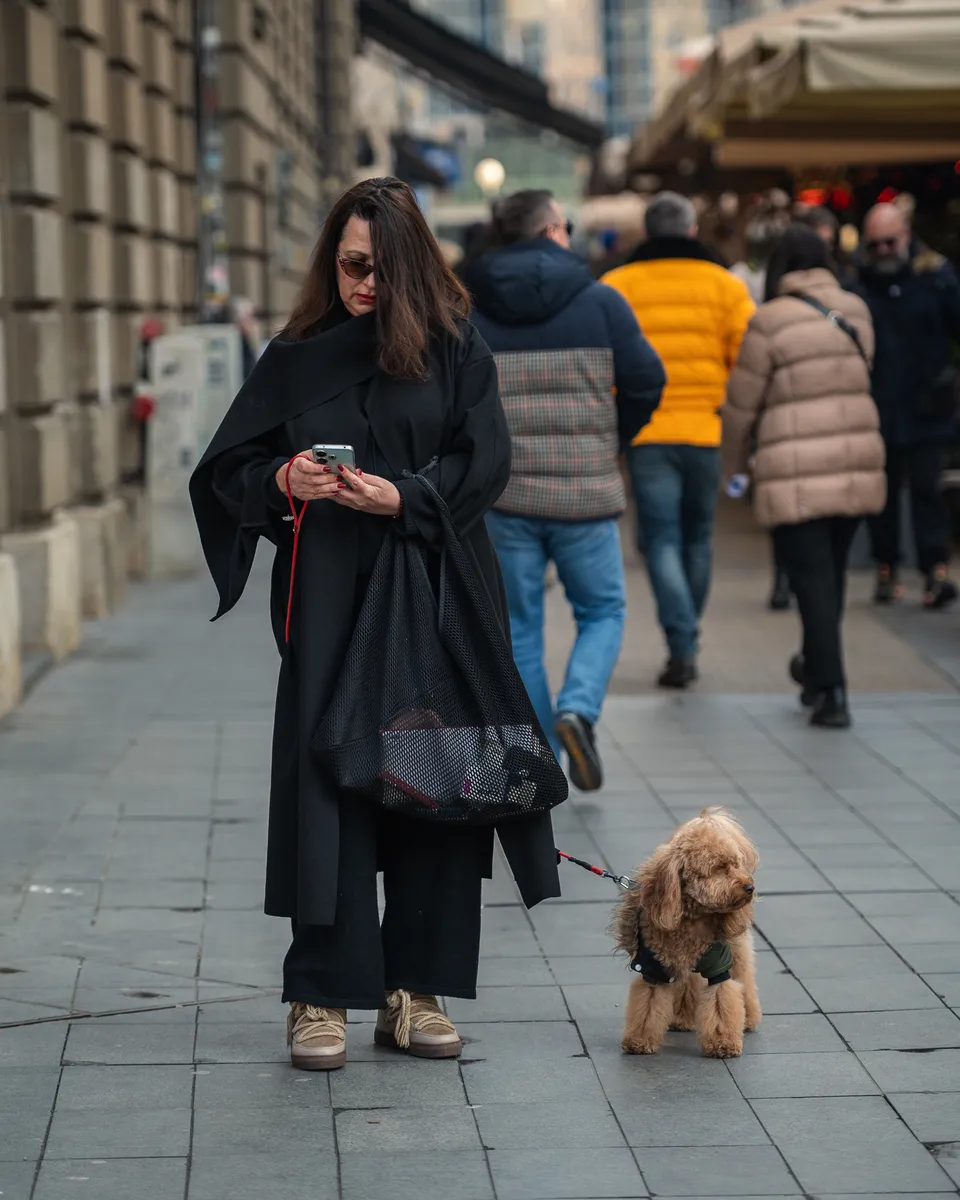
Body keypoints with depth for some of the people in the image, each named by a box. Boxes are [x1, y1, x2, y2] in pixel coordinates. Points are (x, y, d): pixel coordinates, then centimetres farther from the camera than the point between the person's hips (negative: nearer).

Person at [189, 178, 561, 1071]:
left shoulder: (453, 348, 5)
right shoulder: (297, 357, 7)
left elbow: (486, 462, -3)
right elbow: (229, 469, 6)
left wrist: (404, 498, -18)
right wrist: (282, 484, -15)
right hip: (329, 604, 0)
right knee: (329, 784, -4)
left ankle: (415, 989, 12)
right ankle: (320, 997, 3)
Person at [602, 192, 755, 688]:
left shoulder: (615, 287, 2)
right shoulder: (725, 285, 4)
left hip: (646, 435, -2)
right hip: (708, 432, 2)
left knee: (661, 540, 1)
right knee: (697, 537, 17)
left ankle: (682, 646, -12)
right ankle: (687, 634, 29)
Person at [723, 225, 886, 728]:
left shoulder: (770, 321, -9)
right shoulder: (856, 311, 6)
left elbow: (742, 403, -3)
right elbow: (859, 379, 12)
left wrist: (734, 464, 13)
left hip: (795, 473, -5)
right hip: (856, 464, 5)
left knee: (812, 578, -1)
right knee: (832, 572, 18)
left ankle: (831, 691, -5)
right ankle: (816, 667, 35)